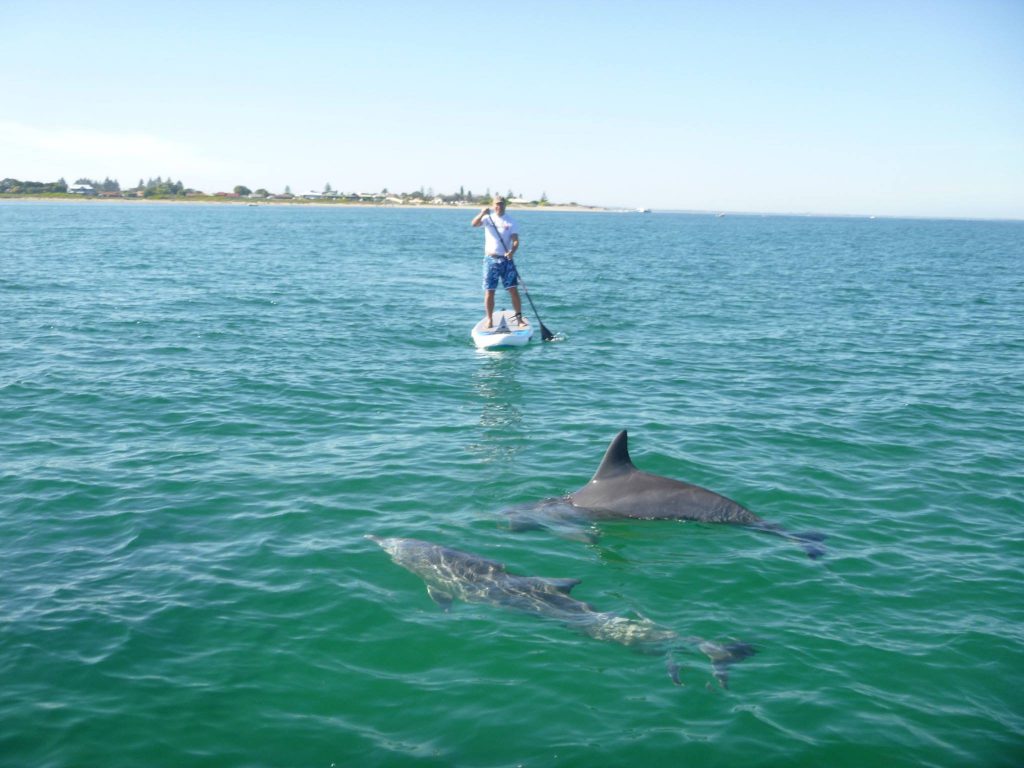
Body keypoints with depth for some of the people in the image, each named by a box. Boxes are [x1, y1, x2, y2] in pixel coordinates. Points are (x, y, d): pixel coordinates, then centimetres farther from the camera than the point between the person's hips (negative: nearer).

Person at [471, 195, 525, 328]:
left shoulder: (510, 222, 5)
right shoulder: (488, 218, 6)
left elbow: (516, 240, -3)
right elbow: (474, 224, -13)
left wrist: (512, 251, -23)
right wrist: (482, 213, -30)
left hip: (506, 260, 0)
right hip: (491, 259, 0)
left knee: (513, 290, -4)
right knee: (489, 292, 0)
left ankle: (519, 318, 3)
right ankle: (489, 320, 9)